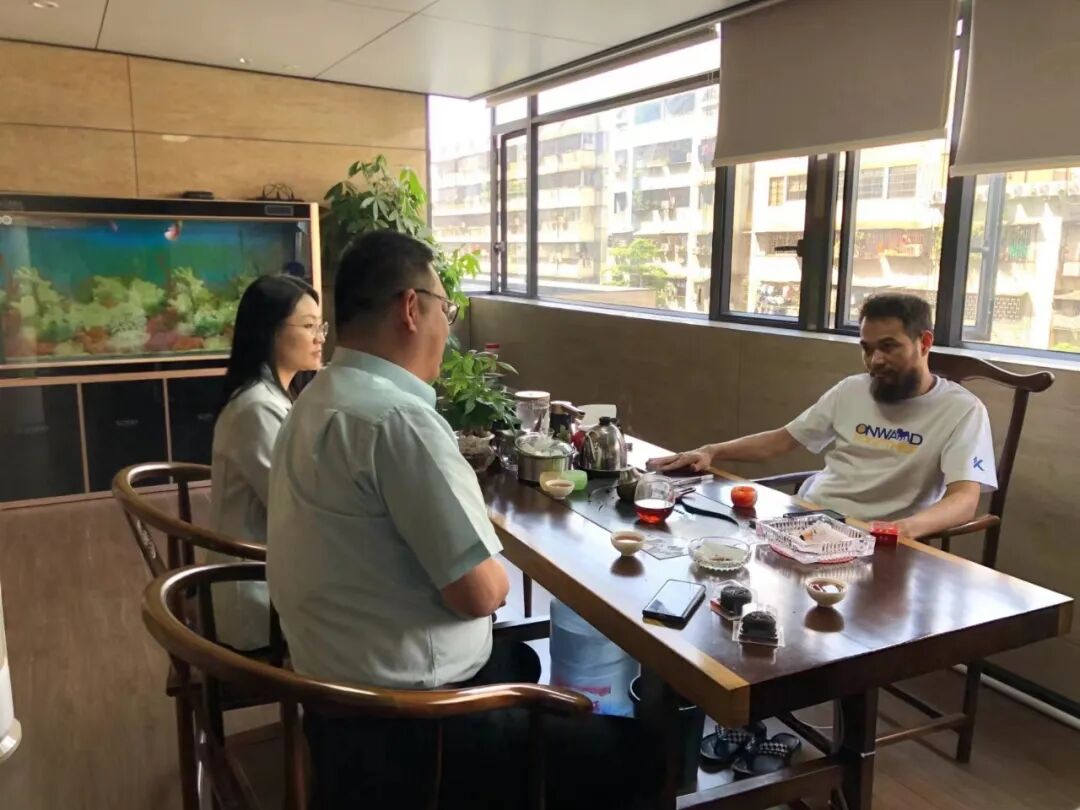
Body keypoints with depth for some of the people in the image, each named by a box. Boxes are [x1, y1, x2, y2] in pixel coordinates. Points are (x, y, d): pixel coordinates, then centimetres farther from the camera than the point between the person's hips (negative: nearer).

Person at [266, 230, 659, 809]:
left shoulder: (322, 398, 6)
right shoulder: (397, 418, -26)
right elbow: (479, 592, -23)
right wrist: (495, 574, -3)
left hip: (345, 682, 10)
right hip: (402, 719, -10)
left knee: (524, 662, 31)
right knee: (628, 753, 0)